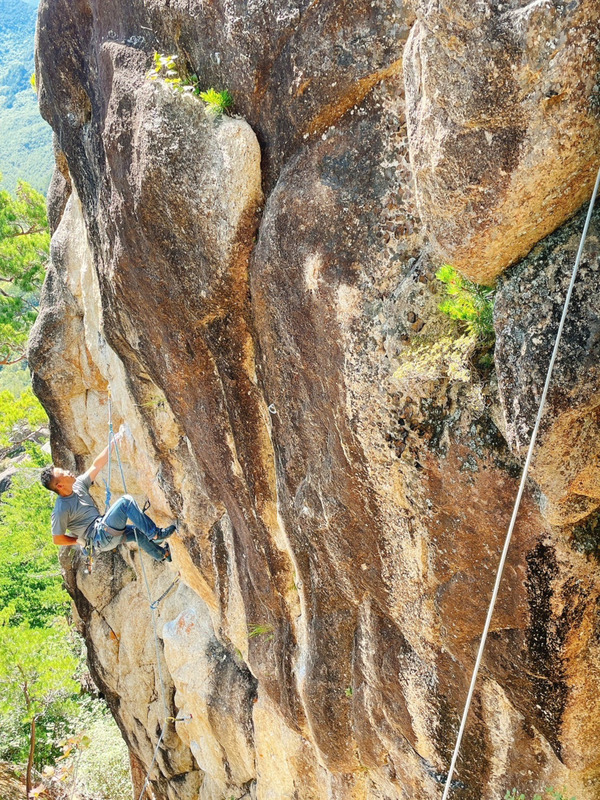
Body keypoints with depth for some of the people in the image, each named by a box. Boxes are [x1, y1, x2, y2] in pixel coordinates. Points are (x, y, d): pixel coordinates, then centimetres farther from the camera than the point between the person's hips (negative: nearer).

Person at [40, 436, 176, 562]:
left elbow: (97, 465, 8)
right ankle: (155, 534, -18)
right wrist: (80, 540, -4)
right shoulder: (61, 510, -17)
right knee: (126, 501, -20)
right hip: (100, 537, -9)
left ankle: (162, 555, 41)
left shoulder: (78, 485, 5)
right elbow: (57, 539, -11)